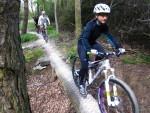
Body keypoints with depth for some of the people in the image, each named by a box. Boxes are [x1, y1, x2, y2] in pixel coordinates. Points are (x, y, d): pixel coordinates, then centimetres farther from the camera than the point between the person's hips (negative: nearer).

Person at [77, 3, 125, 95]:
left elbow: (110, 36, -13)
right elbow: (84, 38, -42)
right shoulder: (90, 24, -33)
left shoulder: (104, 26, -14)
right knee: (85, 65, -17)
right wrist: (90, 50, -59)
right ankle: (81, 84, 2)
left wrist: (119, 47, -25)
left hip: (92, 42, 6)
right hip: (83, 44, -6)